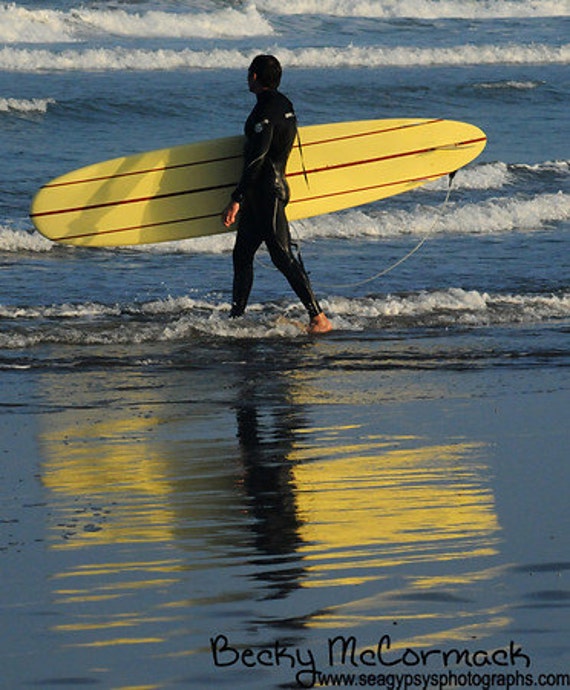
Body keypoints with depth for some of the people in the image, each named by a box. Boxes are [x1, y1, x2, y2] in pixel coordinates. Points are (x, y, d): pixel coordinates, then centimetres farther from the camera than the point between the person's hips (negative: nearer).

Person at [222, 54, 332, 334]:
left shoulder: (266, 112, -17)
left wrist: (237, 199, -26)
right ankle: (236, 317, 18)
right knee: (242, 255, 13)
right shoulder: (284, 105, 13)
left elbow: (257, 159, -24)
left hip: (265, 189, -10)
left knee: (282, 255, -12)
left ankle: (318, 318, -16)